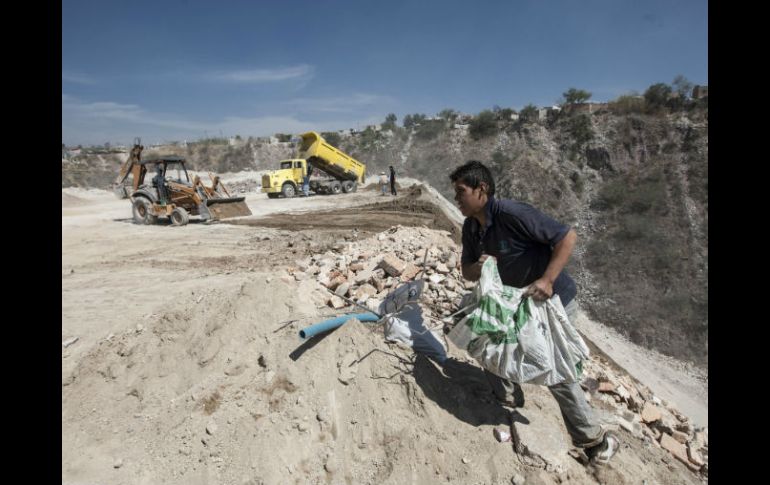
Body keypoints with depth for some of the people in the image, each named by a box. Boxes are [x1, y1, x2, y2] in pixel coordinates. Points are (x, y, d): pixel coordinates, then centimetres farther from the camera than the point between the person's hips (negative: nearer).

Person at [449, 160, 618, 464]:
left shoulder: (512, 214, -28)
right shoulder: (471, 228, -2)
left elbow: (567, 236, -26)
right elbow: (467, 272, 5)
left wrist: (547, 280, -34)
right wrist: (478, 267, -20)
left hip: (552, 302, -8)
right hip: (515, 302, 8)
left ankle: (595, 441, 22)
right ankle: (509, 402, 34)